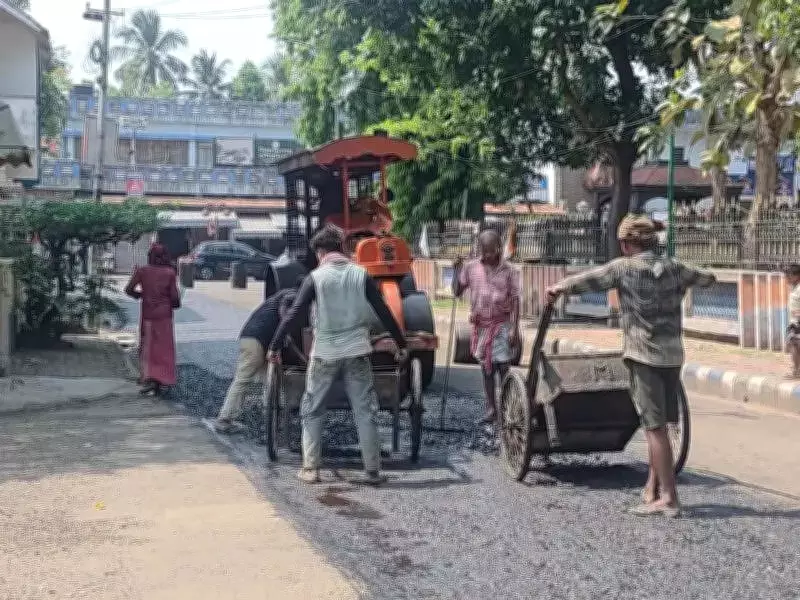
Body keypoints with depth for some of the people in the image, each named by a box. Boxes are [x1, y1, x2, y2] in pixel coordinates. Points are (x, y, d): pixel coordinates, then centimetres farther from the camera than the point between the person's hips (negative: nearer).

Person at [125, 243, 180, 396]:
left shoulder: (142, 271, -2)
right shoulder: (169, 273, -6)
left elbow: (129, 289, -5)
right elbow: (174, 296, -8)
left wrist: (140, 295, 13)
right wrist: (175, 304, 13)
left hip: (147, 314, 1)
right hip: (164, 315, -1)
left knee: (147, 348, 10)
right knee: (163, 348, 7)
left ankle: (148, 379, -3)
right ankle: (159, 381, 6)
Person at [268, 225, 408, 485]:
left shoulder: (316, 277, -5)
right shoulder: (361, 274, 1)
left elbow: (294, 314, -6)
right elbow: (384, 313, 1)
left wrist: (274, 346, 2)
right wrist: (401, 344, 9)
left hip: (324, 353, -1)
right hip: (357, 352, 2)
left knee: (312, 410, 12)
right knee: (365, 411, 7)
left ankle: (311, 469, 10)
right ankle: (373, 471, 8)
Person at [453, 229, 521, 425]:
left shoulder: (508, 271, -4)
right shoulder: (471, 267, 3)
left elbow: (515, 300, -4)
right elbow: (457, 292, 7)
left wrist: (514, 328, -10)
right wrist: (457, 271, -7)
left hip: (502, 324, -3)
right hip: (480, 325, 3)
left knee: (503, 367, -6)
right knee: (486, 369, 10)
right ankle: (491, 410, 19)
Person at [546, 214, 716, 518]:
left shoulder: (624, 267, -6)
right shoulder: (673, 267, 10)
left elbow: (587, 279, 0)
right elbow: (704, 277, 27)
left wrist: (559, 288, 18)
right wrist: (708, 276, 50)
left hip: (644, 356, -6)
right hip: (673, 355, 6)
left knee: (655, 427, -4)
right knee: (658, 424, 14)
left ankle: (669, 498, -3)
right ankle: (652, 490, 22)